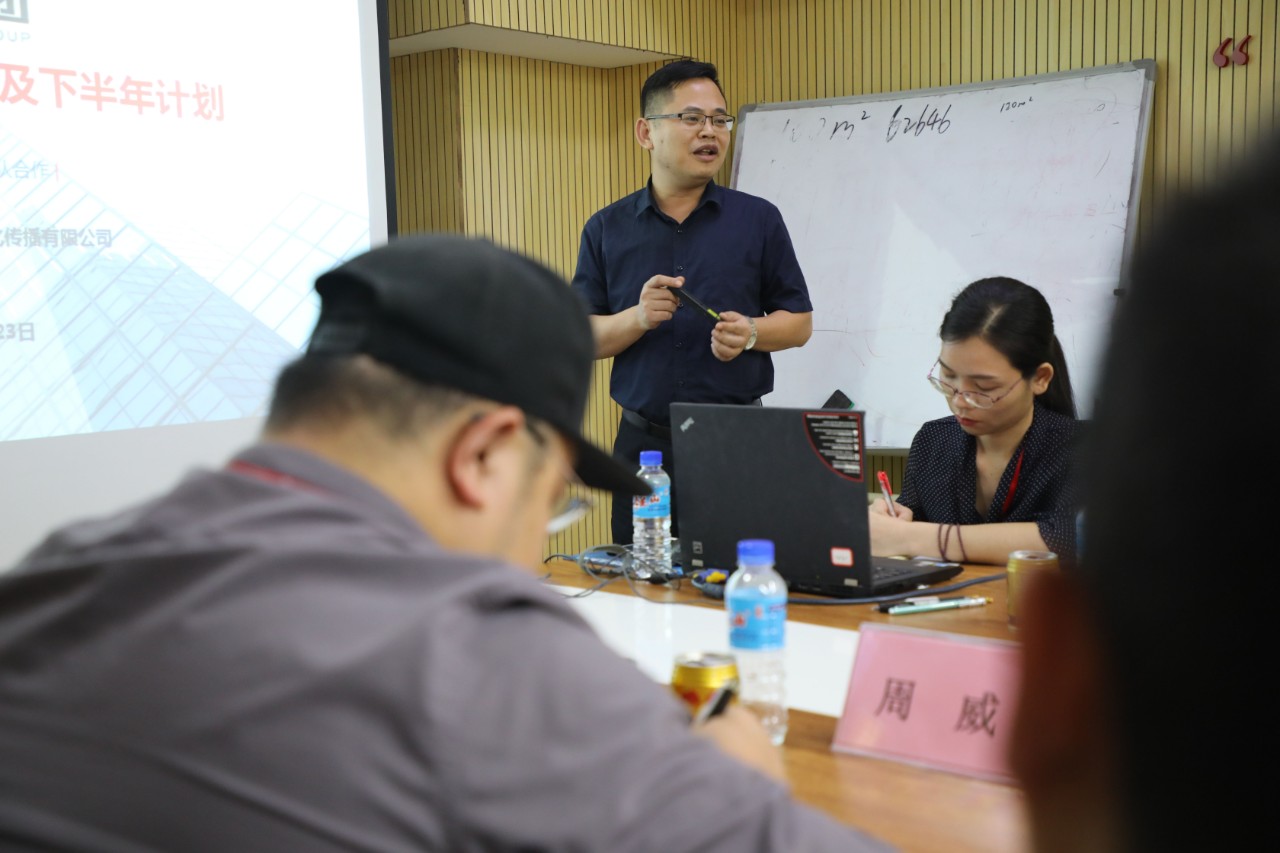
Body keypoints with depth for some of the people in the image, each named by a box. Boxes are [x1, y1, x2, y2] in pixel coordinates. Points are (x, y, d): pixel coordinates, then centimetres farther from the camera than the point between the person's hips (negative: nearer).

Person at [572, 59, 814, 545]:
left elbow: (800, 322, 7)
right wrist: (638, 318, -14)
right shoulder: (606, 229, 6)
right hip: (644, 444, 1)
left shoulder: (759, 220, 5)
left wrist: (750, 332, -13)